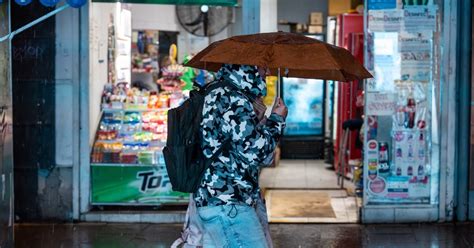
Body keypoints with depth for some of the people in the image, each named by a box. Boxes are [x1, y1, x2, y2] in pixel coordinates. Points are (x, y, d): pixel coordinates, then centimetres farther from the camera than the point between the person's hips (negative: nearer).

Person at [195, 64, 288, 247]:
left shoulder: (217, 95, 18)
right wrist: (277, 120, -2)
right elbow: (255, 151, -17)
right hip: (228, 204, -11)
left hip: (211, 196, 11)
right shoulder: (233, 99, -14)